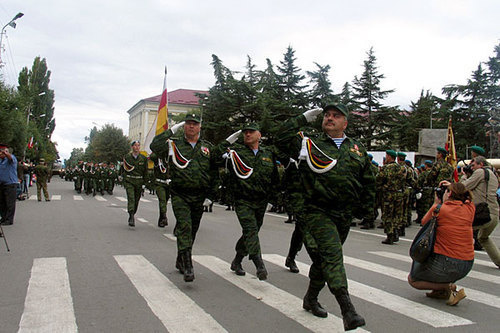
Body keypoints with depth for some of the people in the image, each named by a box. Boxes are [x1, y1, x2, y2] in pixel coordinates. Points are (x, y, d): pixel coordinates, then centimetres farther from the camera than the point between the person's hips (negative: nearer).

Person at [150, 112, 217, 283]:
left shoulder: (208, 147, 10)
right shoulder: (174, 144, 3)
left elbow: (214, 173, 11)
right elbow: (155, 147, -16)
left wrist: (210, 195, 5)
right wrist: (172, 130, -11)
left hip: (199, 196, 3)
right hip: (179, 195, -3)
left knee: (192, 231, 11)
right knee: (184, 226, -19)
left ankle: (180, 261, 31)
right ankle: (188, 267, -19)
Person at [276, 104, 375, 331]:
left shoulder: (357, 150, 12)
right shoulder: (310, 143, 2)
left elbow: (368, 181, 21)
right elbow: (282, 139, -11)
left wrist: (365, 208, 17)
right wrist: (303, 119, -6)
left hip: (345, 216, 5)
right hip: (318, 212, -5)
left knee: (325, 259, 17)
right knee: (332, 255, -20)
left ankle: (311, 299, 35)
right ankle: (347, 310, -23)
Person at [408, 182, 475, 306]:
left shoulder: (439, 208, -13)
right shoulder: (470, 208, -1)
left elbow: (424, 223, 7)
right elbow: (467, 197, 25)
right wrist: (454, 186, 21)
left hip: (446, 265, -7)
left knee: (412, 280, 17)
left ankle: (447, 287, -2)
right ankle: (441, 290, 21)